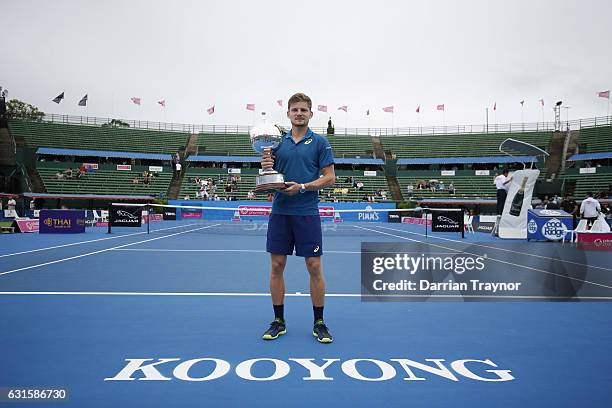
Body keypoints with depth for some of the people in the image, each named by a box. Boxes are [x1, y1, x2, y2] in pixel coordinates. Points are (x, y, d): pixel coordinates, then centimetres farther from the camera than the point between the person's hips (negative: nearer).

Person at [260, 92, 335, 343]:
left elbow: (330, 177, -4)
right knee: (276, 266, 5)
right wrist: (266, 167, -9)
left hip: (307, 213, -3)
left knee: (314, 267, 0)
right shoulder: (278, 142, 11)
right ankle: (278, 322, 19)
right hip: (280, 212, 3)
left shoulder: (320, 142, 1)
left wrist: (303, 187, -16)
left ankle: (319, 323, 15)